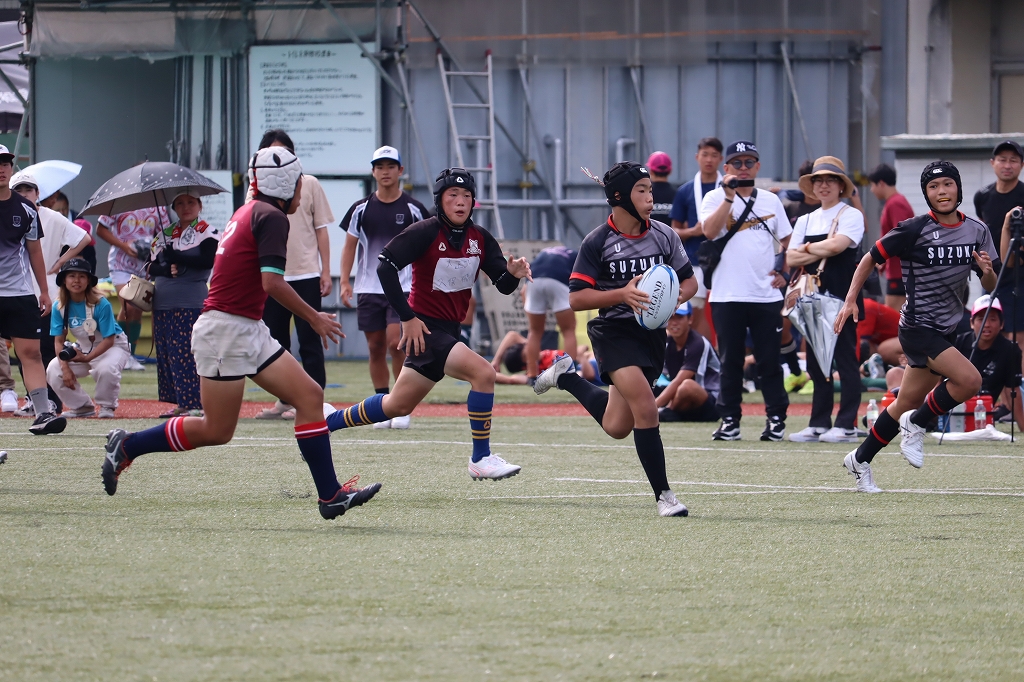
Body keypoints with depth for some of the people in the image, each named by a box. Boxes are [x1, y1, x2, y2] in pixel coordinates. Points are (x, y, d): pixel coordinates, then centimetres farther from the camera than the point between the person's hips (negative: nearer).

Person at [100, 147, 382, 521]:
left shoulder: (248, 212, 15)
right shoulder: (271, 217, -13)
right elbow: (272, 282, -21)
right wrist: (314, 319, -11)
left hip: (249, 332, 10)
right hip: (228, 330, -10)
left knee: (309, 395, 2)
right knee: (216, 431, -4)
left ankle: (330, 495, -1)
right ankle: (128, 445, 10)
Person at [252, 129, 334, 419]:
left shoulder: (309, 184, 4)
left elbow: (321, 229, 4)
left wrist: (325, 272, -2)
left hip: (305, 276, -3)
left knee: (309, 342, -4)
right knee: (275, 341, 7)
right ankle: (284, 401, 15)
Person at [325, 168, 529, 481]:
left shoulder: (480, 239, 3)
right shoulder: (426, 232, -15)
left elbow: (503, 285, 2)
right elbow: (385, 265, -19)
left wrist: (513, 273, -22)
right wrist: (407, 317, -21)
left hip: (449, 330, 8)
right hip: (424, 328, -8)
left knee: (398, 406, 18)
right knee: (483, 372, -24)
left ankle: (325, 422, 35)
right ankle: (481, 459, -17)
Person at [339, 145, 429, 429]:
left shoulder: (413, 209, 0)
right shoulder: (361, 209, 5)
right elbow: (349, 246, 9)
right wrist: (345, 282, -2)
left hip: (402, 288, -3)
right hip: (368, 288, 3)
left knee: (395, 343, -15)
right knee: (376, 348, 4)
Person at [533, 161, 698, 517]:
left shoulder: (664, 235, 1)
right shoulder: (597, 242, -11)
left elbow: (690, 280, 11)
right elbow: (576, 298, -11)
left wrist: (679, 294, -13)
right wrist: (623, 294, -24)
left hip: (652, 332, 5)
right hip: (614, 331, -5)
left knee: (617, 427, 11)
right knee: (646, 408, -24)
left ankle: (567, 376, 37)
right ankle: (664, 495, -17)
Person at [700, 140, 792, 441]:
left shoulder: (770, 201, 12)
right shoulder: (716, 198, 2)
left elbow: (787, 241, 20)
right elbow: (709, 231, -16)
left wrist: (783, 272, 6)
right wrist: (730, 197, -19)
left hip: (767, 295, 2)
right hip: (727, 296, -2)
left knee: (769, 360, 2)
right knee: (730, 360, 2)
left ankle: (776, 419, 7)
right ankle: (729, 421, 8)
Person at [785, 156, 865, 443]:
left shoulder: (851, 216, -1)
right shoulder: (805, 221, 15)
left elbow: (836, 245, -17)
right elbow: (791, 258, 5)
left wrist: (808, 249, -2)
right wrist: (821, 252, -9)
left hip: (843, 298, -6)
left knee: (845, 360, -5)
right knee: (816, 362, 7)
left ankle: (847, 425, -4)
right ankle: (819, 423, 11)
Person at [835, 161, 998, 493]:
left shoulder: (977, 231, 3)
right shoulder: (915, 230, -12)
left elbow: (991, 286, 8)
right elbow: (871, 258, -2)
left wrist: (988, 272, -15)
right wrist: (850, 300, -7)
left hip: (946, 330, 6)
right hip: (918, 326, -6)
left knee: (906, 405, 14)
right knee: (969, 380, -24)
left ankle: (860, 460, 30)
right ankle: (916, 425, -2)